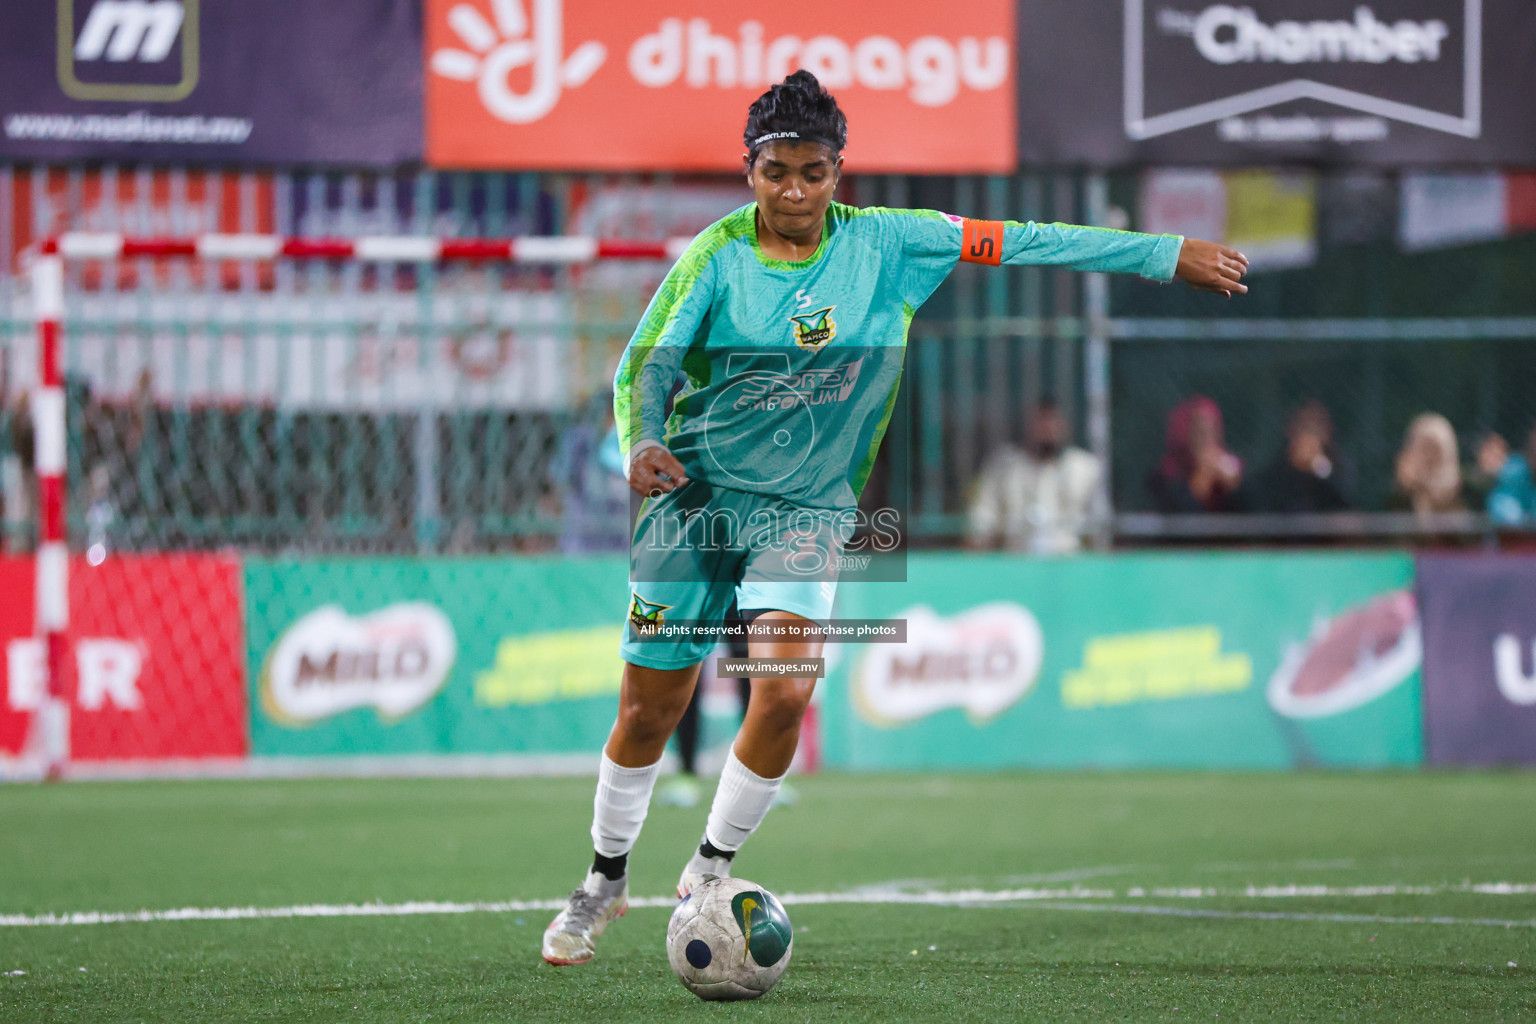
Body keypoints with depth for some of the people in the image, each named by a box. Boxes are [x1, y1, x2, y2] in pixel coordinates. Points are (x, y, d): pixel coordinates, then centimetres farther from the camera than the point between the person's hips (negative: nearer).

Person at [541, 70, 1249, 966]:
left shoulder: (884, 245, -4)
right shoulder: (716, 258, -7)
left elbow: (1020, 244, -2)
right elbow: (645, 366, -5)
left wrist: (1169, 255, 0)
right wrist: (641, 444, -27)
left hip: (807, 510, 1)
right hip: (696, 496, 0)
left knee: (784, 693, -20)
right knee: (650, 708, 2)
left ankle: (709, 873, 2)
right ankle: (607, 879, 27)